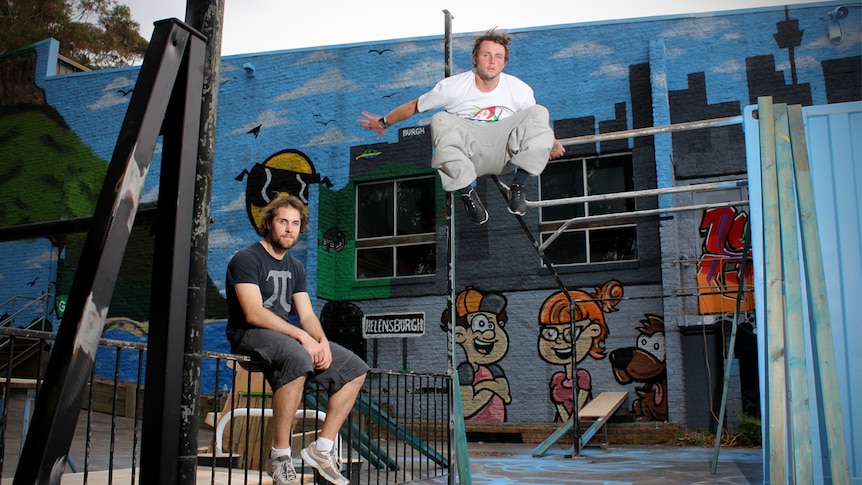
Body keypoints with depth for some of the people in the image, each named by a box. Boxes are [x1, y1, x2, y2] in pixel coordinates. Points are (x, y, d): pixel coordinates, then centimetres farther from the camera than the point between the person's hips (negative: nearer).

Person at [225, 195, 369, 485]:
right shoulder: (246, 259, -7)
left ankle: (322, 447, -4)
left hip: (288, 337, 8)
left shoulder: (295, 268, 17)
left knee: (355, 369, -3)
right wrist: (302, 336, -25)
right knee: (298, 359, -39)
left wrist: (322, 341, -12)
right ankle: (279, 456, -29)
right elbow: (253, 313, -19)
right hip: (249, 336, -8)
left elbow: (307, 315, 10)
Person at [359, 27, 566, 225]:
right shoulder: (453, 87, -11)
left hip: (503, 156, 1)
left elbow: (538, 122, 12)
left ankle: (518, 187, -15)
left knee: (539, 113, -21)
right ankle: (467, 193, -22)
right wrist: (383, 122, 10)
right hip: (467, 155, -1)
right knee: (440, 121, -32)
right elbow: (414, 106, 2)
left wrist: (553, 144, 22)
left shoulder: (520, 90, -6)